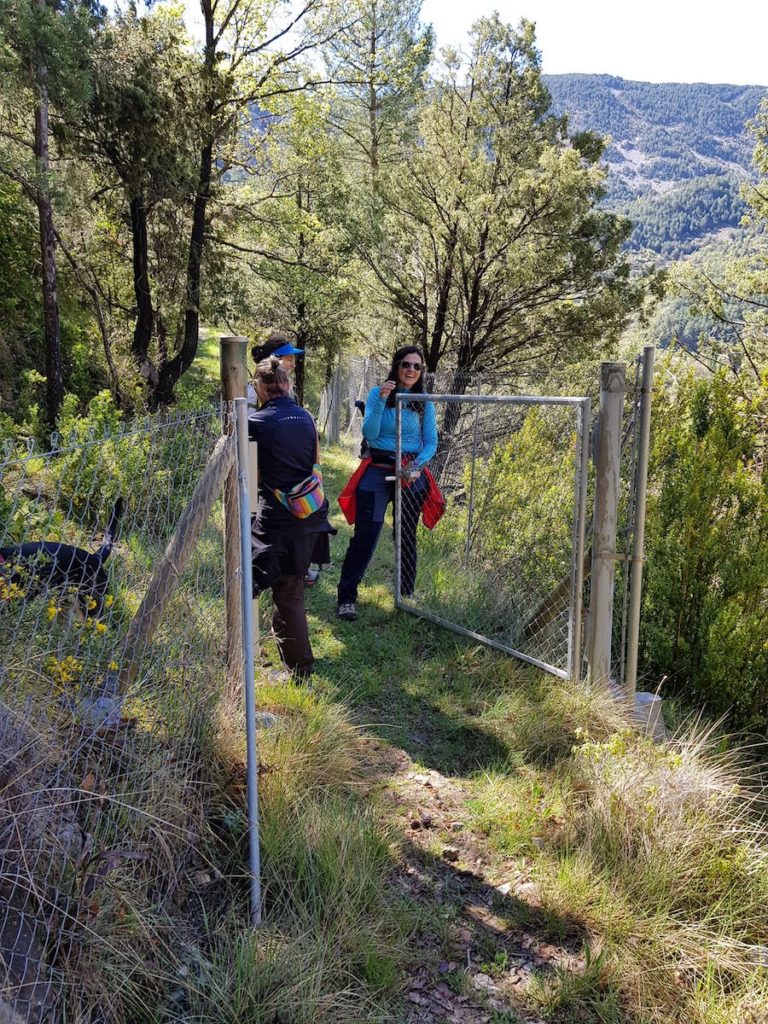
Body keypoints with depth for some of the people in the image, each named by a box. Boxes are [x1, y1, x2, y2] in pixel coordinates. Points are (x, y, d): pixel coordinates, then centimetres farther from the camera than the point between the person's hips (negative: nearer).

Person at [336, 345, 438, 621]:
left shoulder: (424, 403, 5)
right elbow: (369, 434, -12)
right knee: (365, 536, -8)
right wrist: (381, 401, -22)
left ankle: (407, 593, 26)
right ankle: (346, 598, 0)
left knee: (407, 536, 11)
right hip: (378, 471, -3)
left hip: (411, 474, 3)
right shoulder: (377, 393, -2)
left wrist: (417, 465, -13)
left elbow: (431, 442, 5)